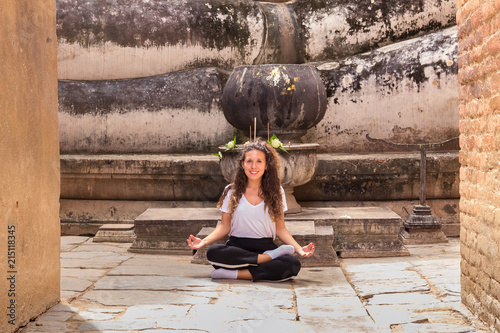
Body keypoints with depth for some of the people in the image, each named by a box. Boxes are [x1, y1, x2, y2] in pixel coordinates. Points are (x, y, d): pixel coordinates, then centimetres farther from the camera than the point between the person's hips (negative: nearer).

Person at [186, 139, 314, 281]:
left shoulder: (276, 192, 7)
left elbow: (280, 228, 9)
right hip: (237, 247, 0)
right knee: (213, 252, -34)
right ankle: (269, 257, -24)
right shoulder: (231, 192, 6)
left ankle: (234, 274, -26)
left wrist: (299, 248, -7)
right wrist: (204, 241, -8)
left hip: (266, 246, 0)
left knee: (293, 265, -31)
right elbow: (225, 226, 8)